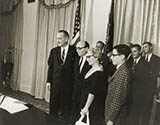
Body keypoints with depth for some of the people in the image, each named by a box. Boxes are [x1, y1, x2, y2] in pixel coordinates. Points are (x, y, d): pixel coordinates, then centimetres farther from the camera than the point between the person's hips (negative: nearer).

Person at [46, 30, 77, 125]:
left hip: (68, 82, -3)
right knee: (53, 103, 12)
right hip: (55, 82, 3)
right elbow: (50, 67, 7)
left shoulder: (74, 51, -5)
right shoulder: (54, 51, 5)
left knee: (66, 103, 9)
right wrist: (49, 81, 3)